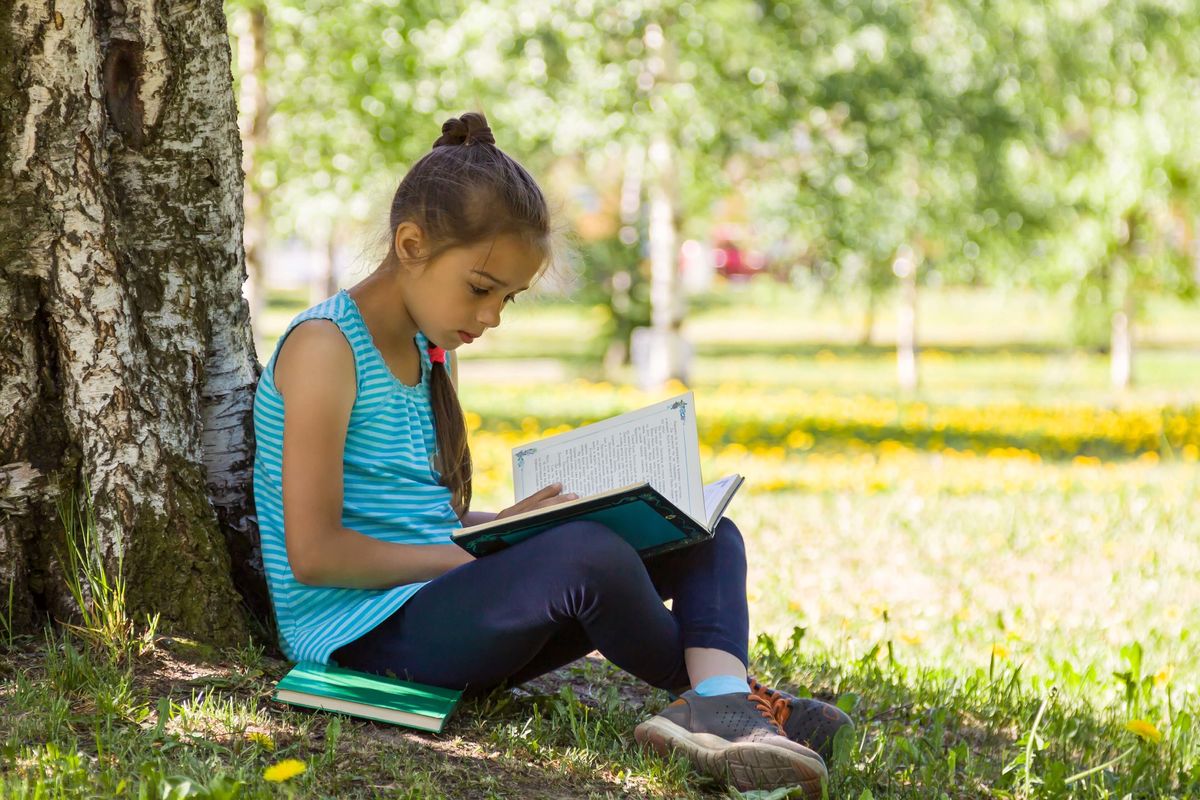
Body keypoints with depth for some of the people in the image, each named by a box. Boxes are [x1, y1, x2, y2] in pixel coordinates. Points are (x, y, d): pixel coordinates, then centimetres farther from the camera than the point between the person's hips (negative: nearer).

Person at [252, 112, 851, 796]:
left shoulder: (434, 352, 17)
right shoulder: (325, 347, -11)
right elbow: (313, 552, -17)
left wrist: (508, 525, 2)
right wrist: (471, 556, -13)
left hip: (439, 616, 10)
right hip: (361, 631, -10)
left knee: (703, 537, 2)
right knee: (587, 556, -34)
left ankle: (717, 700, -30)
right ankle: (725, 695, -7)